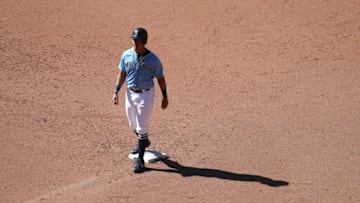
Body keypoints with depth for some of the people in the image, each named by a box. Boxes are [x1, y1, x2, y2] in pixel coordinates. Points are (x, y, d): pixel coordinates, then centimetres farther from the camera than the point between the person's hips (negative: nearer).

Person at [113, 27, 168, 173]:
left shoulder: (153, 59, -14)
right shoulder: (126, 55, -3)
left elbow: (160, 78, -3)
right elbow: (122, 73, 6)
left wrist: (165, 96, -1)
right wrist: (116, 91, -2)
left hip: (146, 95, -5)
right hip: (130, 93, 5)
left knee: (142, 127, -5)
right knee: (134, 125, 21)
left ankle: (140, 160, 1)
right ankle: (143, 142, 51)